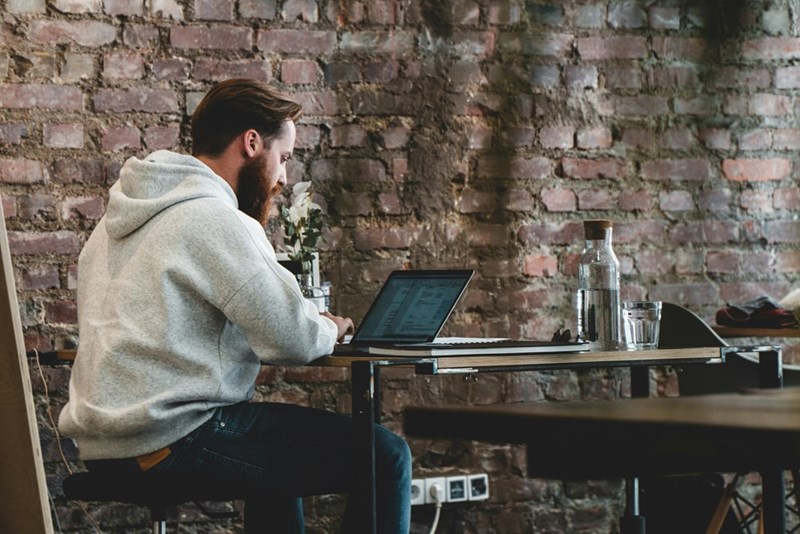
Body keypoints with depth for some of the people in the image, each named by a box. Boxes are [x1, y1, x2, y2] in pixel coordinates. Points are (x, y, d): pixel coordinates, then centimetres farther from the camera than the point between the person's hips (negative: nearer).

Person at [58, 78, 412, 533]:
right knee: (386, 457, -7)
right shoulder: (215, 222, -13)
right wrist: (329, 330, 5)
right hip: (175, 442, -10)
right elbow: (296, 341, -18)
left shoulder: (118, 220, 15)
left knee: (282, 443, 35)